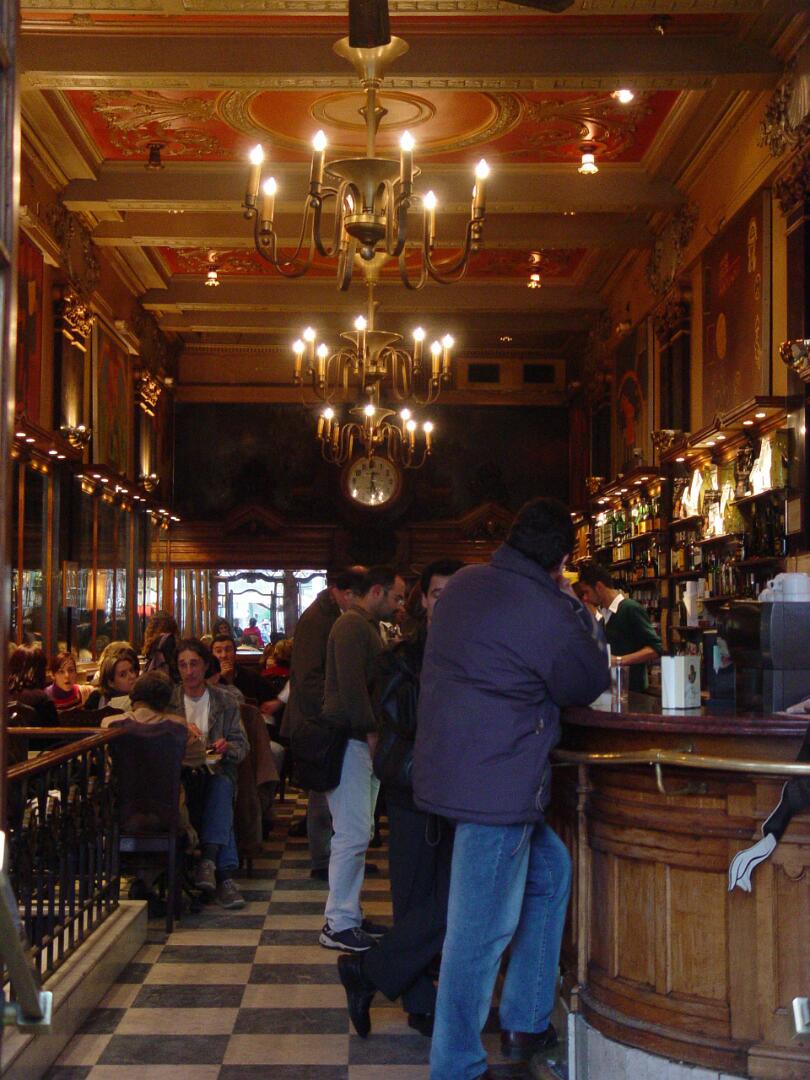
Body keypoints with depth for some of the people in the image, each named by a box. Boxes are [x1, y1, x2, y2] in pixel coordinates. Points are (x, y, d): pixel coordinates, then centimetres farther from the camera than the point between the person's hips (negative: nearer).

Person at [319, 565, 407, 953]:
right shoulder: (352, 626, -13)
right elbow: (351, 684, -21)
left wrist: (373, 731, 14)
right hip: (350, 741, -11)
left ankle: (349, 914, 20)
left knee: (358, 833, 13)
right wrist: (371, 731, -18)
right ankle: (338, 925, -4)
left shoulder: (367, 626, 20)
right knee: (353, 834, -9)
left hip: (363, 742, 11)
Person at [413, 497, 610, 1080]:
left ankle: (526, 1023, 32)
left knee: (551, 871, 24)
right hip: (497, 785, -10)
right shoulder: (548, 612, -18)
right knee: (482, 929, 0)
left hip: (449, 764, 10)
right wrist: (576, 609, 6)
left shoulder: (463, 583, 7)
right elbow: (589, 685, -3)